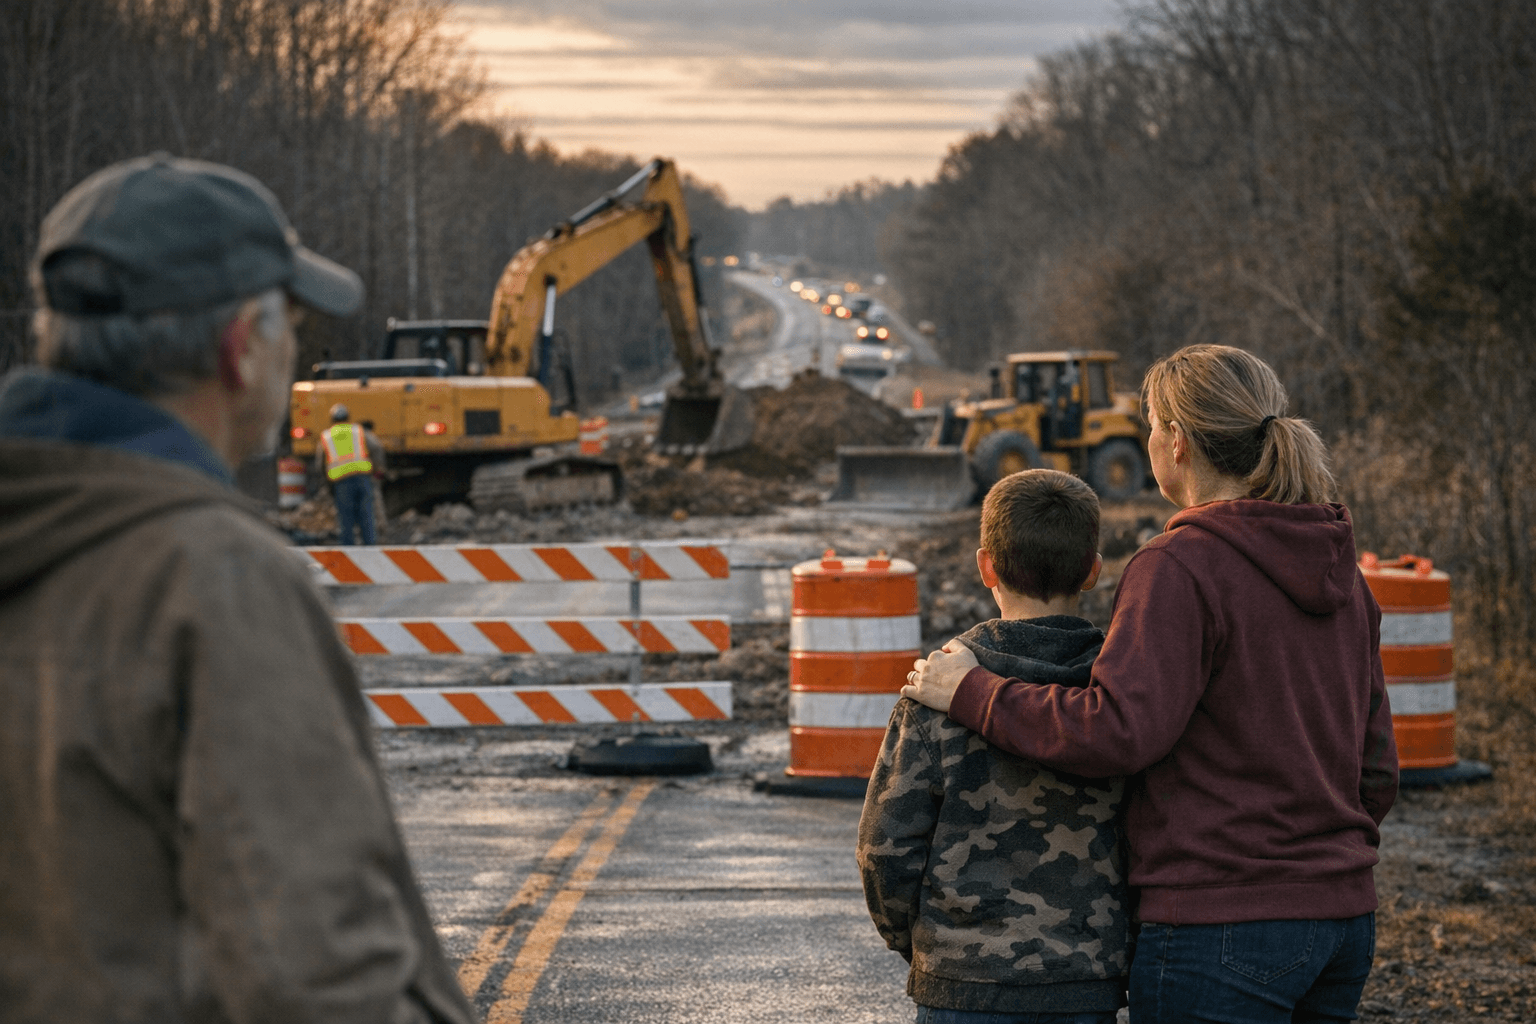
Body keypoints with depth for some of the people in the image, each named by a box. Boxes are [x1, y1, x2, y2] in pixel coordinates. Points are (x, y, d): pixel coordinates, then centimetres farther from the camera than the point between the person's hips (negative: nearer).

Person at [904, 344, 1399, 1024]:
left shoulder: (1181, 567, -13)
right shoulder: (1342, 574, 12)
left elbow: (1117, 730, -25)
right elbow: (1376, 771, 15)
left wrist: (971, 691, -14)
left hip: (1219, 922, -8)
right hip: (1343, 918, 8)